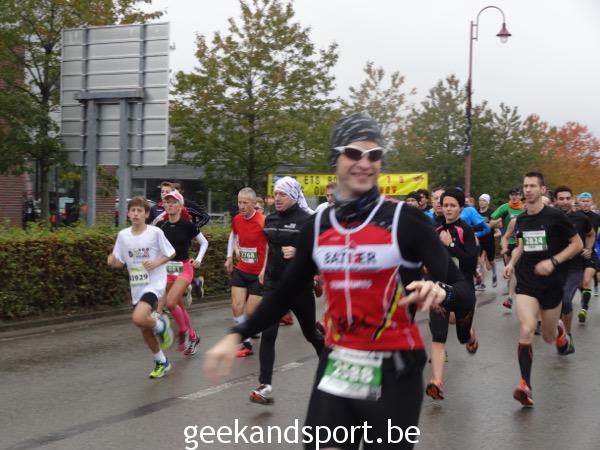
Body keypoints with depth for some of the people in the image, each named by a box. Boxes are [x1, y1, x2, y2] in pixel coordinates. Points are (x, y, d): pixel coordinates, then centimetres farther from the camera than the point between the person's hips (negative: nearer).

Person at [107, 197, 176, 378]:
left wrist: (156, 263, -17)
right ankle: (162, 362, 32)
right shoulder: (123, 235, 1)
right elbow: (119, 262, 8)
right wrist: (112, 261, -14)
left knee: (138, 319, -27)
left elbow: (171, 253, -1)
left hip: (154, 283, -5)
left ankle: (161, 325, 5)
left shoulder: (155, 232, -11)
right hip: (136, 287, 5)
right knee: (145, 330, 11)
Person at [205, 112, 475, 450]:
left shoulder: (406, 220, -10)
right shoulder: (317, 227, 3)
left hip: (393, 371, -3)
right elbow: (285, 293, 14)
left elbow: (465, 293, -11)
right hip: (337, 368, 3)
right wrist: (237, 336, 7)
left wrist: (439, 292, -33)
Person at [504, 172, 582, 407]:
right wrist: (512, 262, 4)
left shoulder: (555, 216, -10)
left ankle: (559, 328, 52)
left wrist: (553, 261, -17)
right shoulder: (521, 220, 4)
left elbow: (577, 244, -6)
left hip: (551, 283, -2)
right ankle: (525, 385, -18)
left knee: (548, 336, 13)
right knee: (526, 330, -20)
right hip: (526, 282, 2)